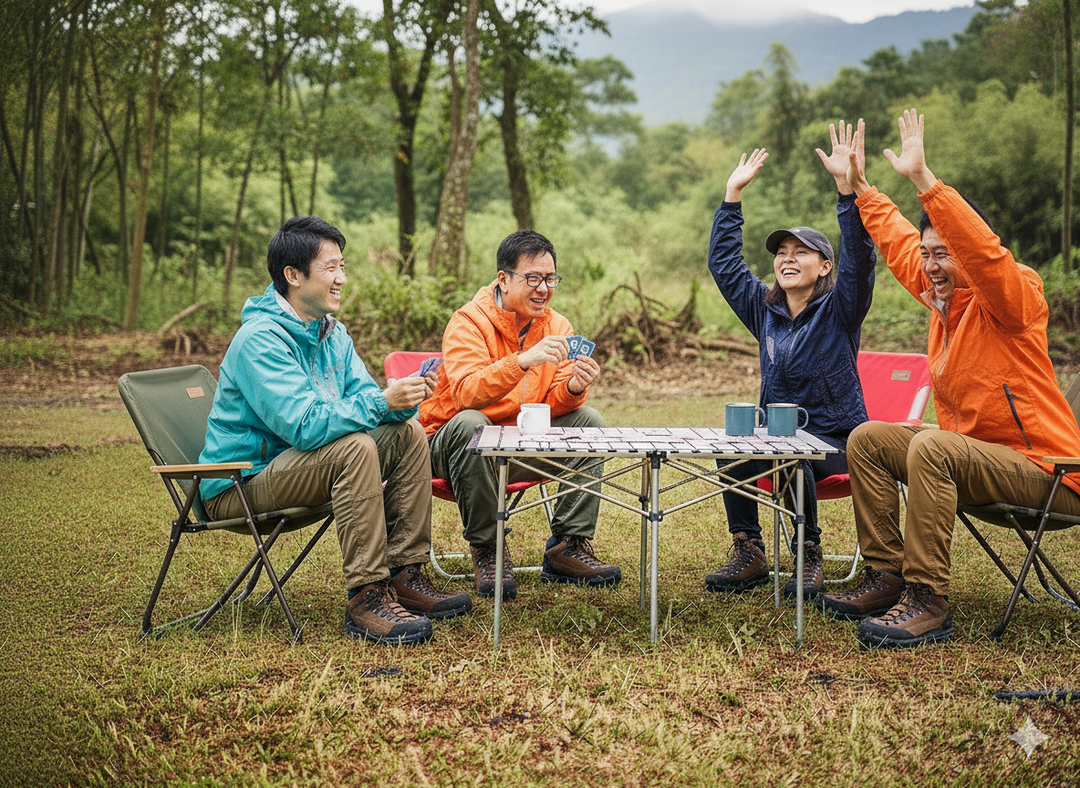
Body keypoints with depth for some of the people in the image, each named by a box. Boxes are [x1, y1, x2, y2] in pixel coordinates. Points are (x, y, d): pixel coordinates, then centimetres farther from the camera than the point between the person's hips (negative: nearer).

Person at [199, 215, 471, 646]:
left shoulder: (332, 333, 8)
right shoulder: (260, 338, -21)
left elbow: (365, 399, 5)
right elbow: (305, 426, -30)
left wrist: (404, 399, -17)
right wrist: (382, 402, -31)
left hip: (297, 462, 9)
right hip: (239, 485, -9)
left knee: (407, 432, -3)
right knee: (356, 447, -31)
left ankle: (403, 575, -3)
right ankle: (366, 598, -28)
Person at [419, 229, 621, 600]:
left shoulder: (557, 326, 2)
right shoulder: (469, 322, -15)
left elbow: (554, 404, -6)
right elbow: (466, 393, -32)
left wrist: (573, 388, -29)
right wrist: (523, 361, -45)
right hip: (449, 445, -5)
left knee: (588, 420, -11)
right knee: (470, 423, -37)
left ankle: (568, 546, -10)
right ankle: (487, 550, -21)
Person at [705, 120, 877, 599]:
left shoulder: (839, 310, -3)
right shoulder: (764, 309, 11)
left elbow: (859, 259, -20)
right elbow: (724, 262, 11)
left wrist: (847, 186, -32)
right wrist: (734, 193, 6)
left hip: (835, 439, -4)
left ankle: (809, 556, -15)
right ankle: (748, 552, -15)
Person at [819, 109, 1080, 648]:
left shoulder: (1015, 297, -13)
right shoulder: (942, 297, 9)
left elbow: (984, 251, -35)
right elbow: (900, 243, 24)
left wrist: (923, 179, -39)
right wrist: (860, 188, 27)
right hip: (974, 452, 9)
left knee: (931, 447, -33)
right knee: (868, 439, 2)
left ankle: (927, 603, -30)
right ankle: (886, 577, 0)